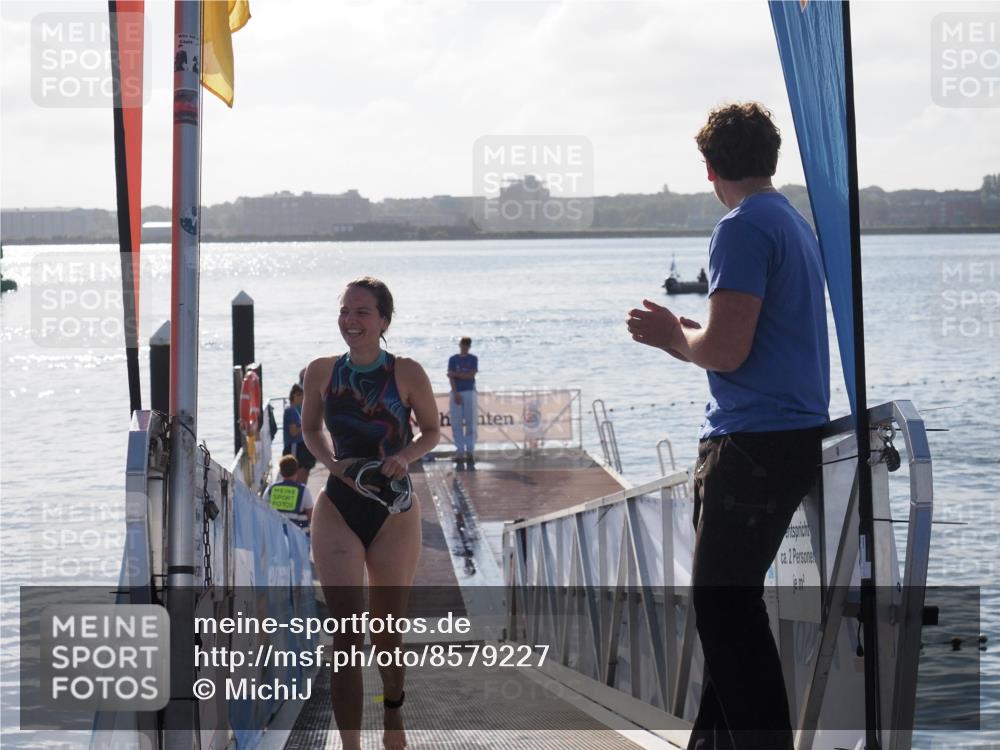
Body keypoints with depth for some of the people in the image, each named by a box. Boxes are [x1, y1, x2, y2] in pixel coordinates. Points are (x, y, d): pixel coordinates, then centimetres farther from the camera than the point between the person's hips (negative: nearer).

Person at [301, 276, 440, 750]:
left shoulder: (407, 374, -8)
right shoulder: (322, 372, -3)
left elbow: (432, 431, 5)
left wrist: (405, 456, -15)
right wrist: (333, 463, -7)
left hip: (394, 513, 0)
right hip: (338, 511, 0)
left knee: (390, 627, 15)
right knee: (346, 637, -10)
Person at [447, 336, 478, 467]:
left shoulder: (473, 359, 7)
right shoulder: (453, 359, 6)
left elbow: (471, 375, -6)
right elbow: (451, 378, -3)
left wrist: (456, 374, -9)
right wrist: (456, 394, -13)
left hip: (469, 392, 0)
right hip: (456, 393, 0)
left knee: (470, 424, -4)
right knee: (456, 424, -3)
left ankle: (470, 452, -4)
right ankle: (460, 451, -1)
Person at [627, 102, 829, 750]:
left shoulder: (743, 229, -14)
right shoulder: (797, 225, 17)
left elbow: (726, 351, -19)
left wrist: (673, 336, -1)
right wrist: (686, 337, 22)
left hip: (754, 444, -10)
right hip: (797, 435, 10)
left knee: (725, 607, -7)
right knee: (728, 603, 16)